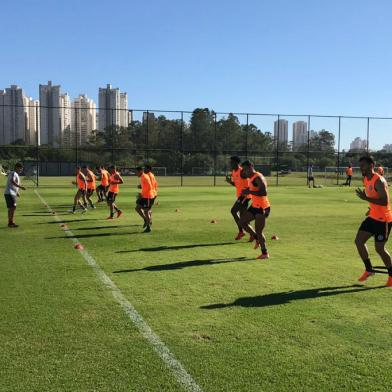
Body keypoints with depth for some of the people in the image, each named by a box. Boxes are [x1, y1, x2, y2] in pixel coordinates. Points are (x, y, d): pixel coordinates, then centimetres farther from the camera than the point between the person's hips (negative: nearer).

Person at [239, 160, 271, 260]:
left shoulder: (258, 178, -19)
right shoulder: (251, 178, 11)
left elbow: (264, 193, -29)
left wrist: (249, 192, -26)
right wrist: (246, 192, 8)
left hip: (262, 208, -10)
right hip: (255, 206, 10)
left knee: (258, 231, -4)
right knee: (242, 221, 12)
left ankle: (265, 253, 11)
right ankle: (257, 239, 24)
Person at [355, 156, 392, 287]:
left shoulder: (379, 181, -21)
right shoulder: (366, 180, 7)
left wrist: (366, 198, -33)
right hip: (372, 217, 9)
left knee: (379, 248, -1)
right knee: (358, 241, 3)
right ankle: (369, 269, 18)